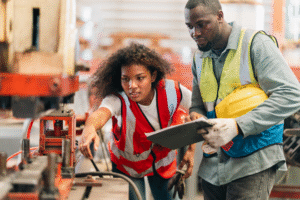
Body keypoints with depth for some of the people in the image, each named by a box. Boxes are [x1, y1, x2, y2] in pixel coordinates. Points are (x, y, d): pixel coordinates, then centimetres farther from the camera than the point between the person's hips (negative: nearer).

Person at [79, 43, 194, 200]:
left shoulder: (172, 91, -27)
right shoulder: (117, 100, -35)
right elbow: (101, 113, -59)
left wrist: (192, 149, -11)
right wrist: (90, 128, -83)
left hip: (164, 163, 2)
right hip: (127, 166, -2)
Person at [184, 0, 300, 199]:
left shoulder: (256, 44, -8)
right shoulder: (199, 58, 13)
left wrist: (237, 126, -26)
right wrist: (196, 118, -6)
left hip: (254, 162, -6)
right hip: (213, 164, 6)